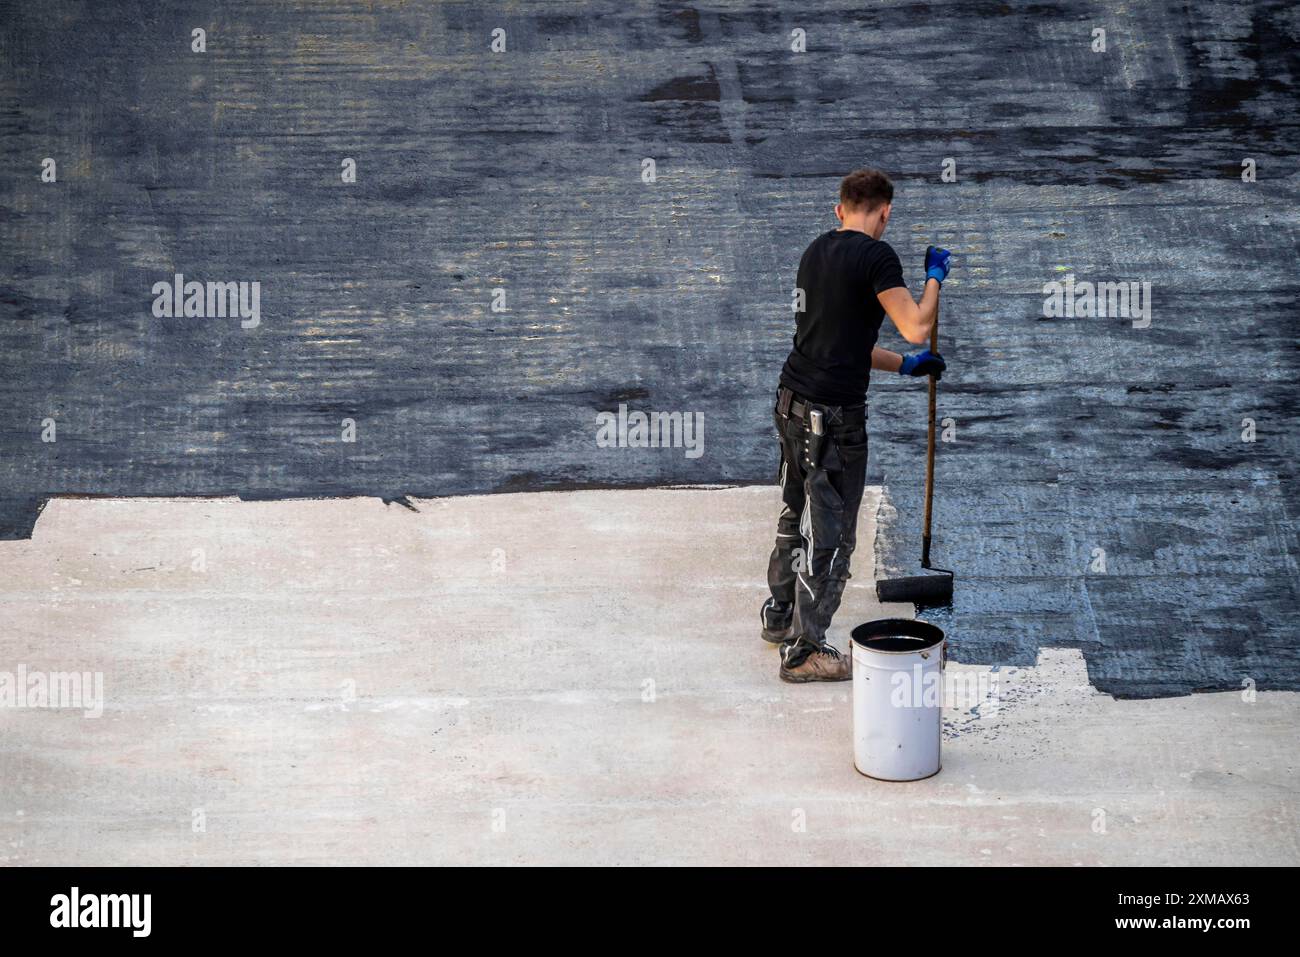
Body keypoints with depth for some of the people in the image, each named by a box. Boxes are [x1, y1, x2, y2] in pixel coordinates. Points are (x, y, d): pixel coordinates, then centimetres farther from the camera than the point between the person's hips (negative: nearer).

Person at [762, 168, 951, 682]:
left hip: (792, 402, 9)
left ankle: (779, 616, 37)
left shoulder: (817, 250, 13)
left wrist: (905, 365, 24)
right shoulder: (875, 255, -13)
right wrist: (935, 277, 0)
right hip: (834, 414, -9)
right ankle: (803, 650, 7)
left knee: (797, 516, 23)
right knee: (830, 533, 1)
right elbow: (916, 327, -17)